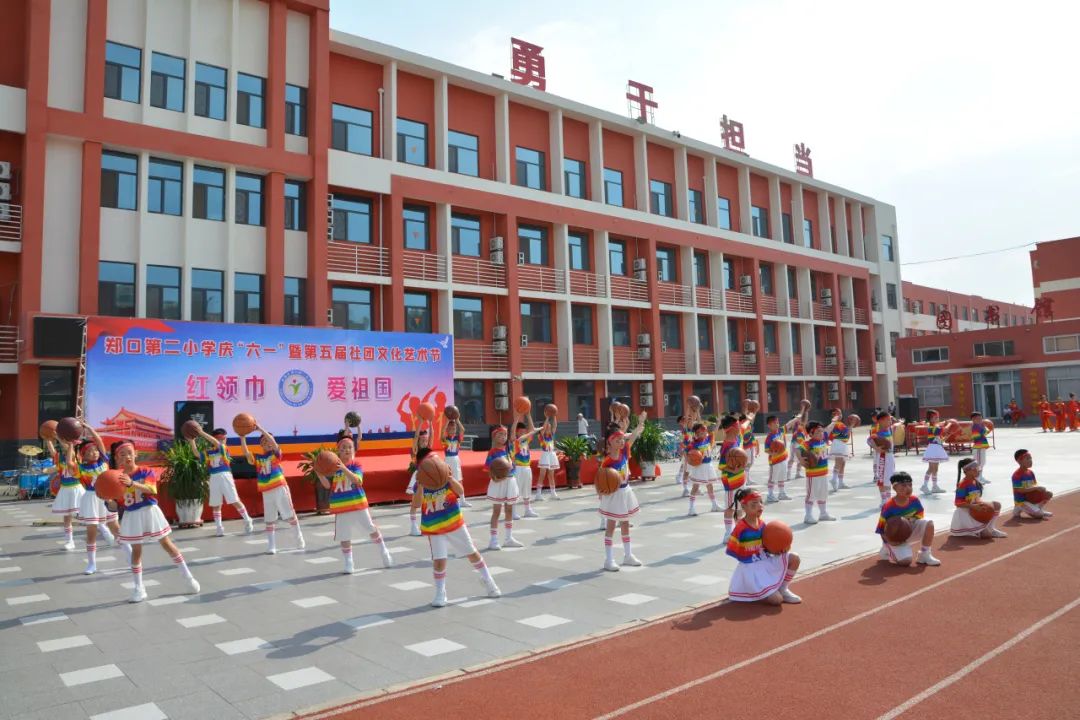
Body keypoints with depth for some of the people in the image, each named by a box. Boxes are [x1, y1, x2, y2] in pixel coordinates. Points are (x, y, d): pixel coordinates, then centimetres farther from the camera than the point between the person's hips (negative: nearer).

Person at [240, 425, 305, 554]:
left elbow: (273, 442, -18)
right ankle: (271, 546, 13)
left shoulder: (276, 454, -1)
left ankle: (299, 537, 20)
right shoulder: (257, 458, 6)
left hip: (280, 488, -3)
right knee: (269, 520, 7)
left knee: (290, 514, 4)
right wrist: (242, 437, -21)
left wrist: (261, 429, -24)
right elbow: (246, 453, -10)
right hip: (267, 492, 3)